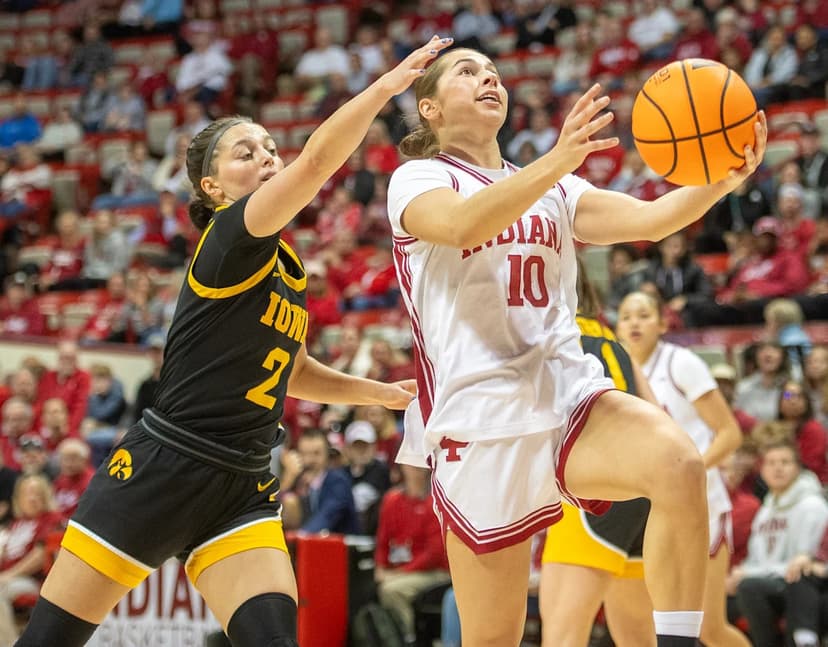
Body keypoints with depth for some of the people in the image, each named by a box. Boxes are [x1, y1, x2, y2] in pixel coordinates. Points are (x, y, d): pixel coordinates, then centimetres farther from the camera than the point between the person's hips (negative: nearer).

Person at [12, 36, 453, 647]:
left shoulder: (287, 265, 14)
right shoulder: (231, 239, -9)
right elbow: (317, 162, -27)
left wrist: (383, 391, 23)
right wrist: (387, 84, -30)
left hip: (243, 492, 7)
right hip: (160, 470, -7)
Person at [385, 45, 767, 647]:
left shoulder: (555, 190, 19)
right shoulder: (417, 179, 4)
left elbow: (649, 218, 1)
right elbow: (463, 224, -20)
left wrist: (723, 179, -20)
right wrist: (557, 161, -36)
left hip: (570, 391, 4)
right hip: (482, 416, -3)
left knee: (678, 463, -30)